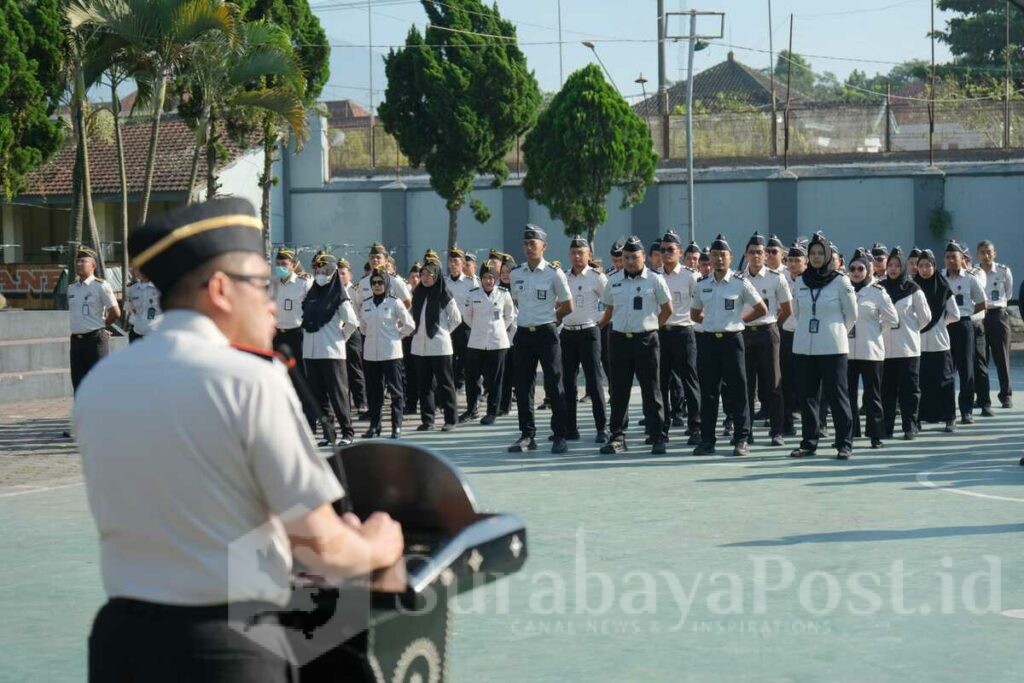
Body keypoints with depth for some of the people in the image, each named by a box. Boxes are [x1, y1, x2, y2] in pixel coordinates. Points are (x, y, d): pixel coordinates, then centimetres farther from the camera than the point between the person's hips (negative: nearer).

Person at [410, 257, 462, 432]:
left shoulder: (444, 295, -6)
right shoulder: (418, 294, 9)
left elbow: (456, 318, -1)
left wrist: (443, 332, 2)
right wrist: (418, 331, 9)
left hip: (439, 345, -5)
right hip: (420, 345, 5)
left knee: (444, 383, 0)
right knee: (424, 384, 7)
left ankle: (451, 419, 5)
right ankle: (427, 419, 12)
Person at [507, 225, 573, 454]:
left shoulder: (554, 274, -6)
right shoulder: (516, 274, 7)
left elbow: (568, 306, 1)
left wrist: (547, 318, 8)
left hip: (546, 333, -4)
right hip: (523, 333, 5)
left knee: (554, 385, -3)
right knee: (523, 386, 5)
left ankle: (560, 435, 2)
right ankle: (527, 435, 12)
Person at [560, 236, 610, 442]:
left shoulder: (597, 277, -5)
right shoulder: (564, 277, 10)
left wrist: (601, 320, -6)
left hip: (588, 332, -5)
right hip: (567, 332, 5)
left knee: (595, 382, -5)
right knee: (567, 381, 6)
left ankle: (602, 428, -1)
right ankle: (569, 428, 12)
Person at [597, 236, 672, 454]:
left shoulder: (655, 280, -2)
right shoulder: (614, 281, 8)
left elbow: (667, 309, 5)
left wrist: (651, 326, 7)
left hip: (646, 340, -3)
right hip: (620, 340, 3)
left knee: (651, 391, 0)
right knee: (619, 391, 5)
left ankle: (658, 438, 3)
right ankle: (617, 436, 10)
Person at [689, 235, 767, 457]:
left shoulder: (740, 283, -2)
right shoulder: (701, 285, 7)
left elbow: (761, 309, 5)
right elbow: (695, 315, 20)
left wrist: (737, 319, 4)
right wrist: (714, 321, 8)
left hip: (732, 339, -3)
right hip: (707, 340, 3)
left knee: (737, 390, -1)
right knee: (708, 391, 5)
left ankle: (742, 440, 5)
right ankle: (707, 440, 9)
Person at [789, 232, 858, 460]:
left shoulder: (840, 281, -4)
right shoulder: (801, 281, 7)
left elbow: (852, 314, 3)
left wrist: (836, 332, 10)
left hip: (833, 348, -4)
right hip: (803, 347, 4)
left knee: (837, 395, -3)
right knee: (807, 396, 6)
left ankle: (844, 444, 1)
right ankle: (808, 442, 13)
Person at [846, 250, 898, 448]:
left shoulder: (877, 292, -2)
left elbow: (893, 320, 1)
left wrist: (873, 328, 3)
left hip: (870, 350, -4)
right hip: (847, 349, 4)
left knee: (872, 394, 2)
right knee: (848, 393, 6)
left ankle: (876, 434, 7)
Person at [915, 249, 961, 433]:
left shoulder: (943, 288, 0)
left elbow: (955, 315, 3)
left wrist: (938, 321, 3)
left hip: (938, 342, -1)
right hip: (918, 341, 1)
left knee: (943, 380, 0)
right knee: (920, 380, 3)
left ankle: (949, 418, 4)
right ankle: (919, 416, 10)